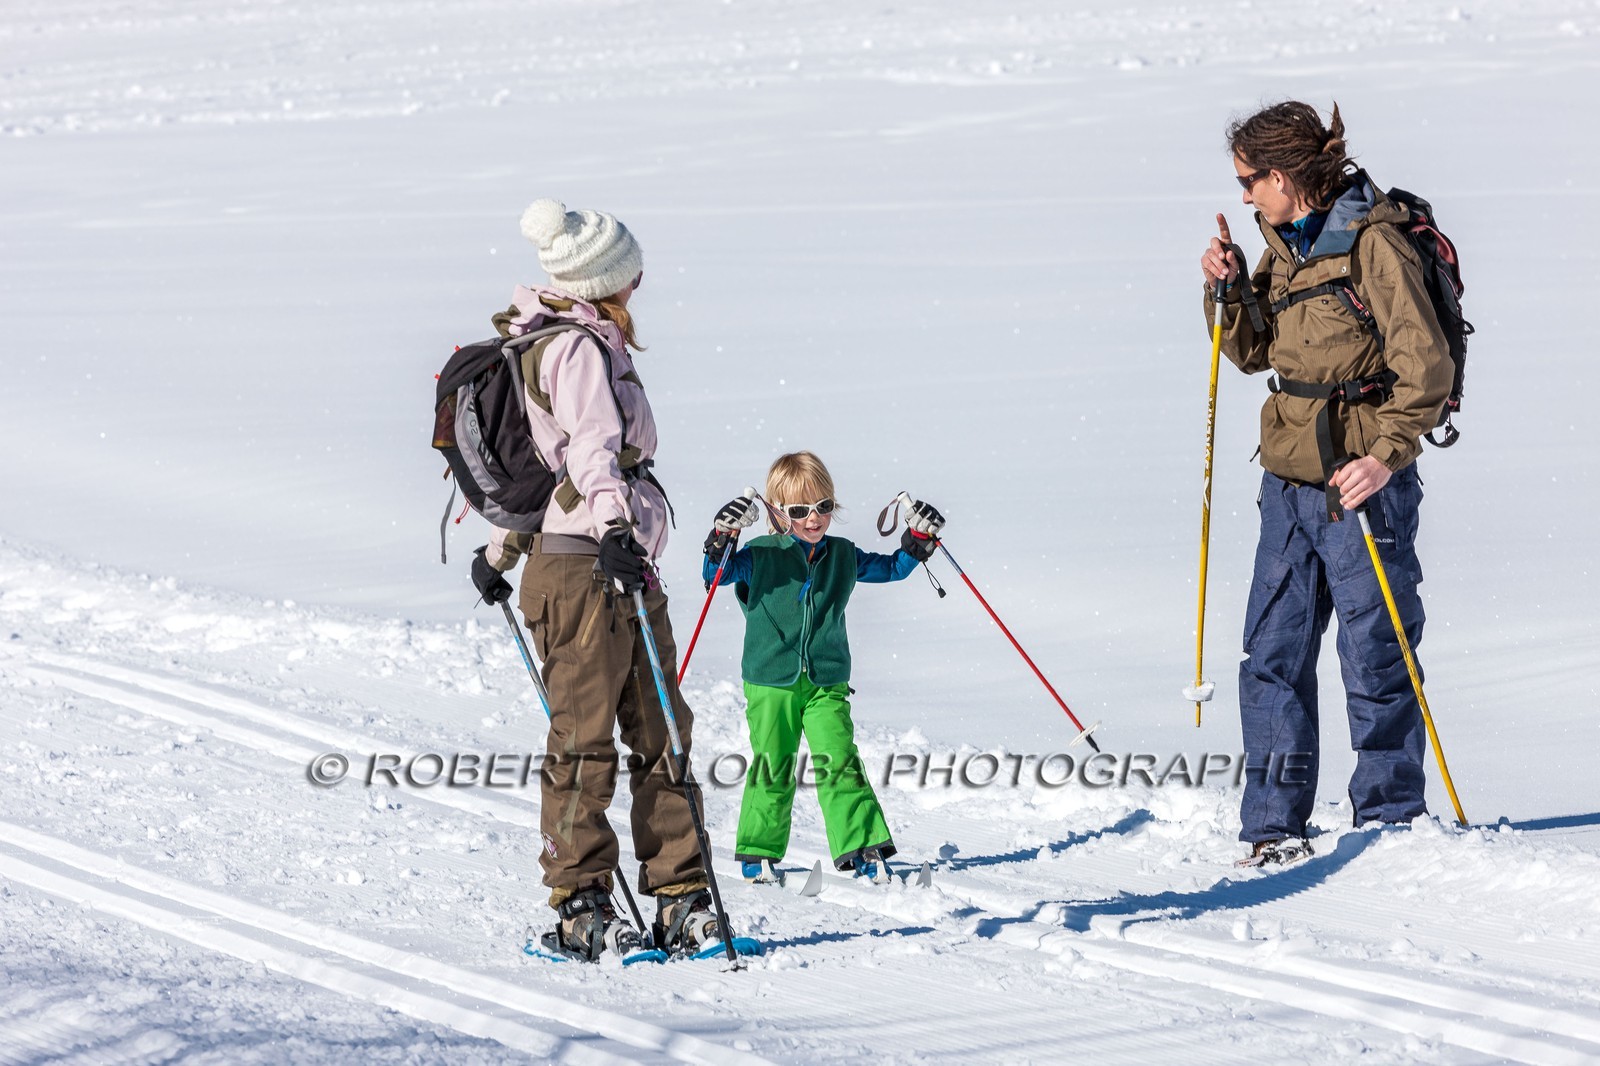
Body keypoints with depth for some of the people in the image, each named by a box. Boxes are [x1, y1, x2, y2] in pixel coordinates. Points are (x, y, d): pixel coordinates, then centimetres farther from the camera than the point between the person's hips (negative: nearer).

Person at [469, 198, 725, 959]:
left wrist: (501, 551, 39)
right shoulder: (579, 349, -9)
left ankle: (679, 898, 6)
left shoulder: (551, 344, 21)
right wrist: (612, 527, -41)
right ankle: (579, 908, -4)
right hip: (583, 567, -10)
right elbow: (592, 445, -27)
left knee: (661, 731, 6)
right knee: (585, 739, -7)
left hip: (628, 571, 10)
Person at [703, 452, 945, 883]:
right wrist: (722, 540, -26)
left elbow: (891, 569, 21)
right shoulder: (760, 556, -3)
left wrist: (919, 540, 6)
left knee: (839, 763, -9)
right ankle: (758, 853, 17)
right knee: (772, 769, 3)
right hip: (770, 682, -2)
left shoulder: (843, 556, 8)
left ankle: (864, 848, -8)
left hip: (827, 682, 2)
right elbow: (716, 575, -9)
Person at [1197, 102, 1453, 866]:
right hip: (1290, 484, 8)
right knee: (1272, 656, 6)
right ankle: (1274, 828, 11)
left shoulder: (1372, 244, -13)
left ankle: (1389, 821, 8)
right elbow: (1252, 352, 20)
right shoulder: (1286, 247, 12)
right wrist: (1228, 290, 2)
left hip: (1361, 483, -8)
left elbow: (1426, 366, -17)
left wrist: (1387, 456, -27)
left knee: (1375, 656, -2)